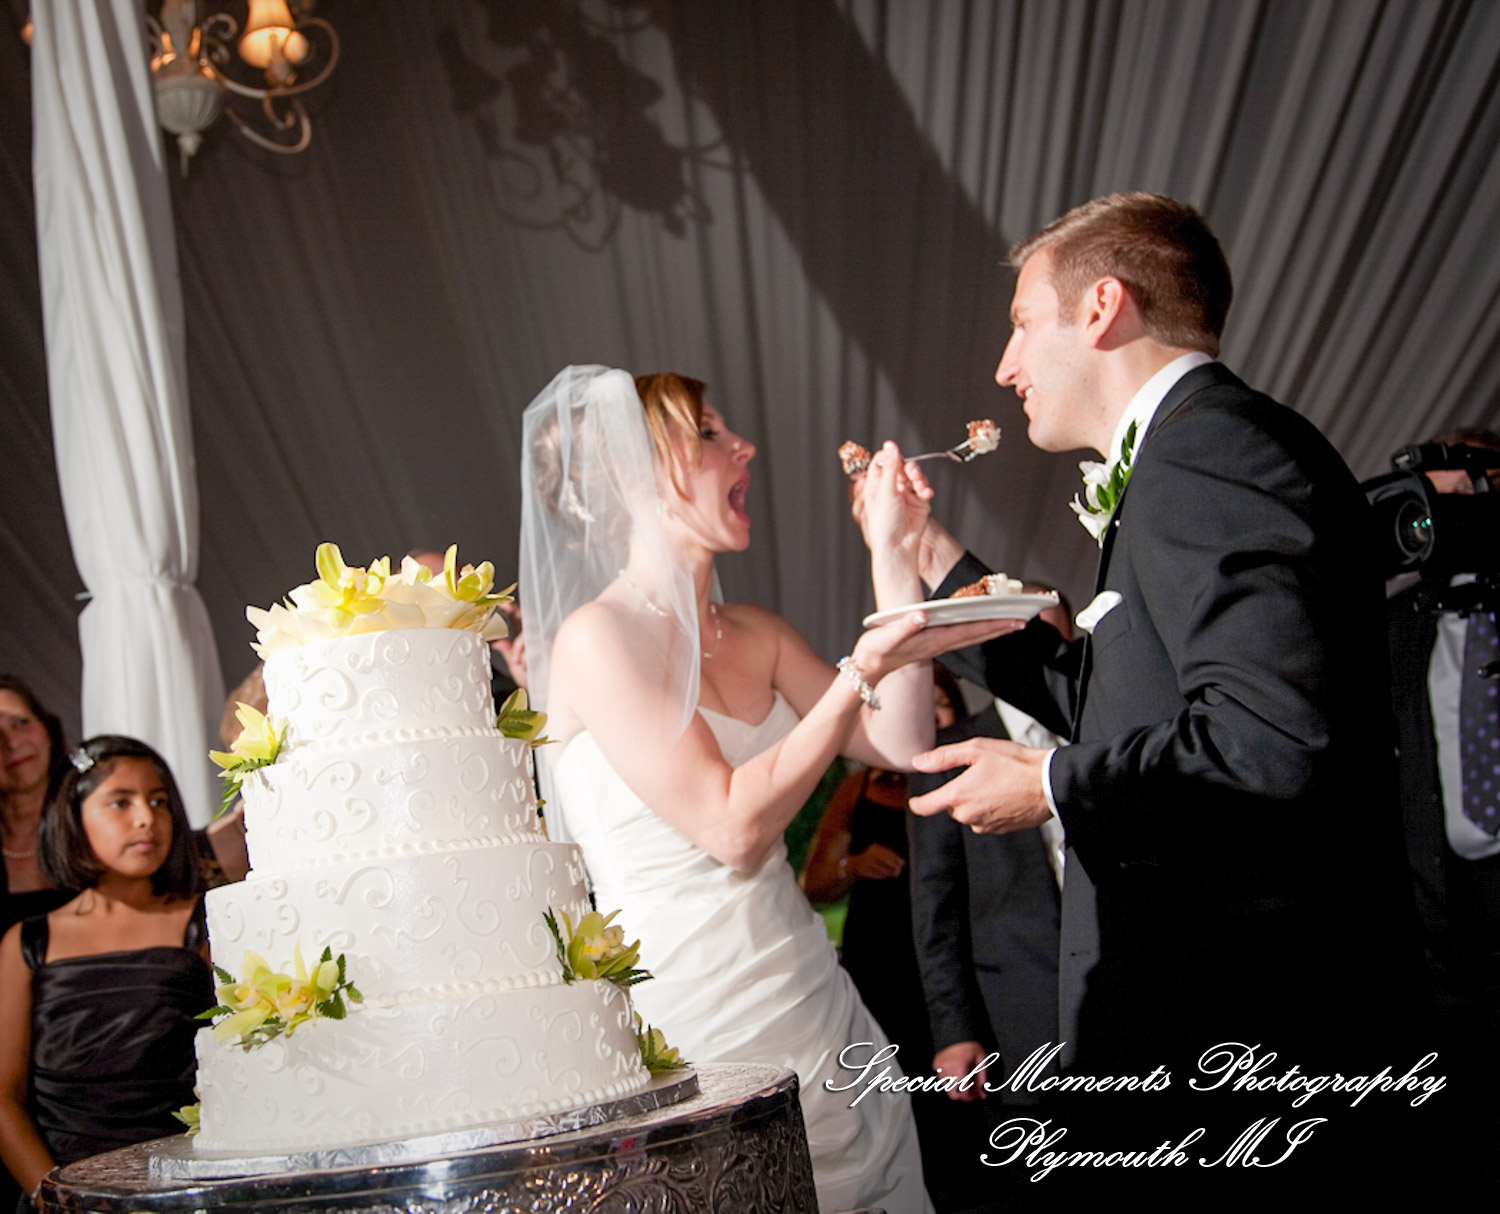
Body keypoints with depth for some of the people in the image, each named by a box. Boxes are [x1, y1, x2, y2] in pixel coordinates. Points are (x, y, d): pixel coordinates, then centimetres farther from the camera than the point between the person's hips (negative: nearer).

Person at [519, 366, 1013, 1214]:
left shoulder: (754, 635, 11)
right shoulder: (596, 639, -13)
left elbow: (902, 743, 4)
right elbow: (733, 828, -18)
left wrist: (895, 555, 4)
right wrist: (863, 670, -18)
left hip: (813, 998, 7)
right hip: (699, 1027, -7)